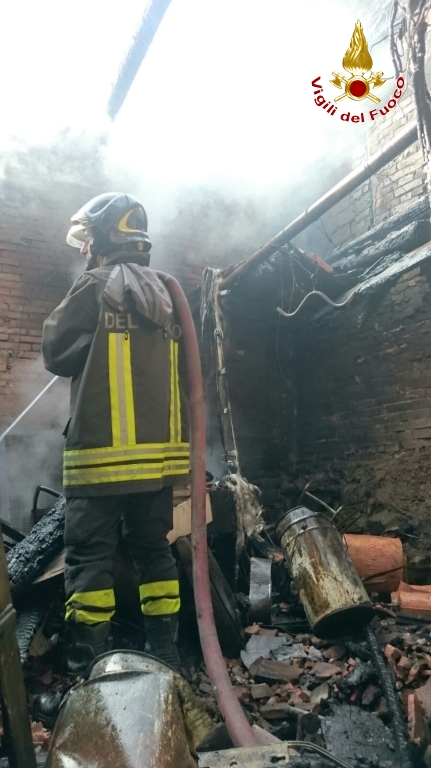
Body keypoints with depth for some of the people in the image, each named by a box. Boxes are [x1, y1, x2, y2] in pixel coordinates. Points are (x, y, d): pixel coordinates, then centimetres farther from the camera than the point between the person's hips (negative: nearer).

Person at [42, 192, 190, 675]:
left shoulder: (96, 285, -6)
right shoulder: (164, 294, 14)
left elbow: (56, 353, 0)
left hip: (104, 453, -7)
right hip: (159, 451, 7)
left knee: (89, 557, 2)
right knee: (153, 550, 15)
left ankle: (87, 666, 7)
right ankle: (165, 652, 24)